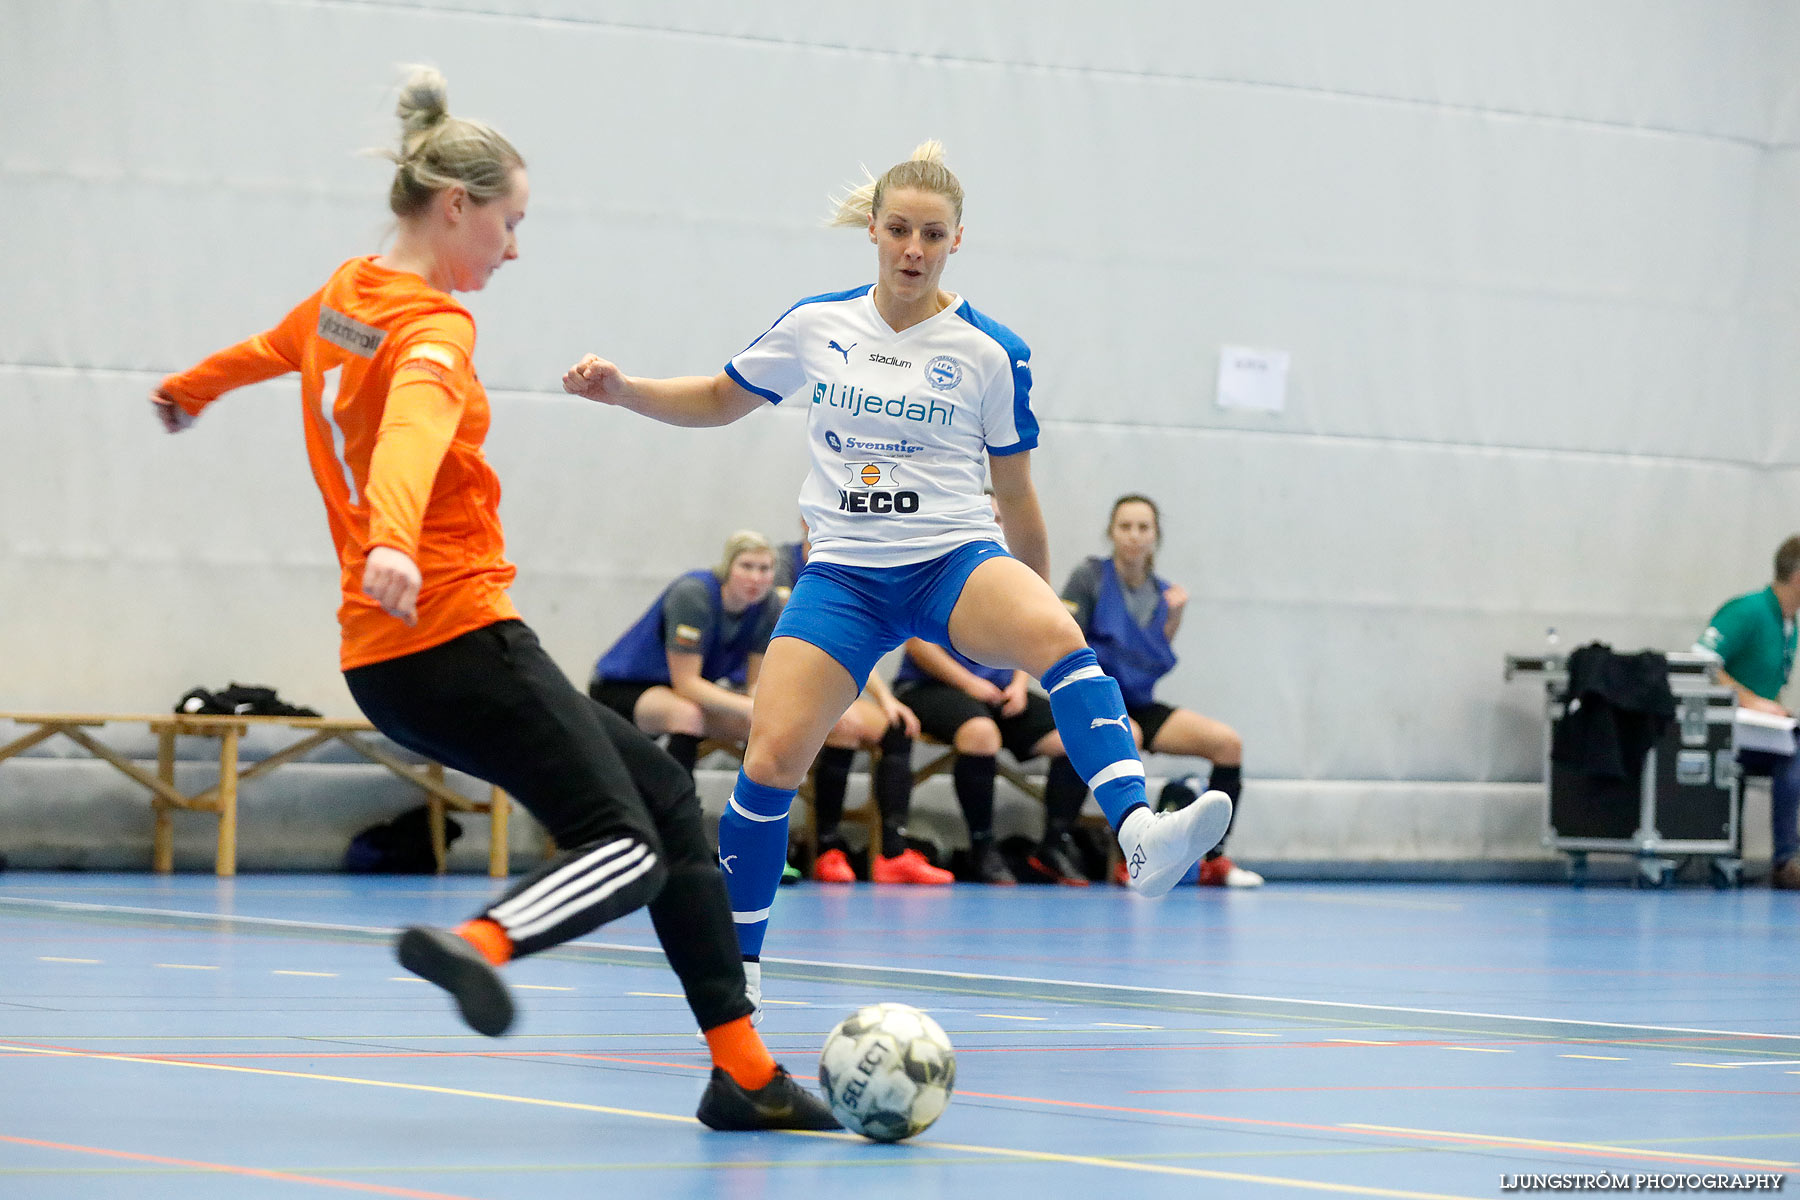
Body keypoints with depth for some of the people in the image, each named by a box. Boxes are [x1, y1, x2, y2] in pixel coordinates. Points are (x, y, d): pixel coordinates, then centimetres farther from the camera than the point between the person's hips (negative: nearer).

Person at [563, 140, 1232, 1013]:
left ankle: (1141, 836, -50)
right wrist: (622, 389, 3)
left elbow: (1015, 493, 8)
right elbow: (721, 399, 19)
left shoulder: (991, 352, -1)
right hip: (843, 572, 2)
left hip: (955, 562, -2)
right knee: (771, 758, -13)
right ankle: (735, 964, 6)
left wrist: (1037, 608, 14)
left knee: (1056, 636, -35)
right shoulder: (816, 325, 4)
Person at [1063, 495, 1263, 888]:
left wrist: (1174, 617, -5)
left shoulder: (1161, 592, 12)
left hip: (1138, 704, 6)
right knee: (1126, 736, -40)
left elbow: (1157, 663, 7)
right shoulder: (1091, 576, -3)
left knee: (1227, 741, -11)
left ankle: (1213, 859, -9)